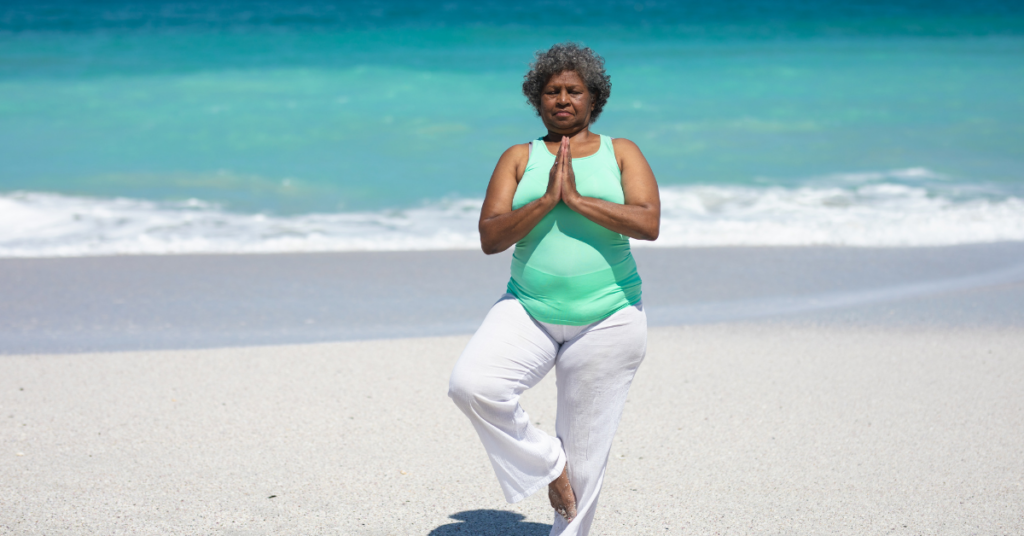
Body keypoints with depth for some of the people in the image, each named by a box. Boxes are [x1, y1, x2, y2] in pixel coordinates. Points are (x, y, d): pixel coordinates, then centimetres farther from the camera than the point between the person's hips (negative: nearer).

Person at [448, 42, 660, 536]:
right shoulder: (519, 158, 6)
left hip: (607, 319, -1)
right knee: (470, 384, -24)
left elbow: (649, 223, -13)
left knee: (585, 451, 3)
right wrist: (547, 199, -17)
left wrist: (577, 199, -17)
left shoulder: (622, 153, 4)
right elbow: (489, 238, -5)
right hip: (530, 311, 1)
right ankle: (548, 464, -1)